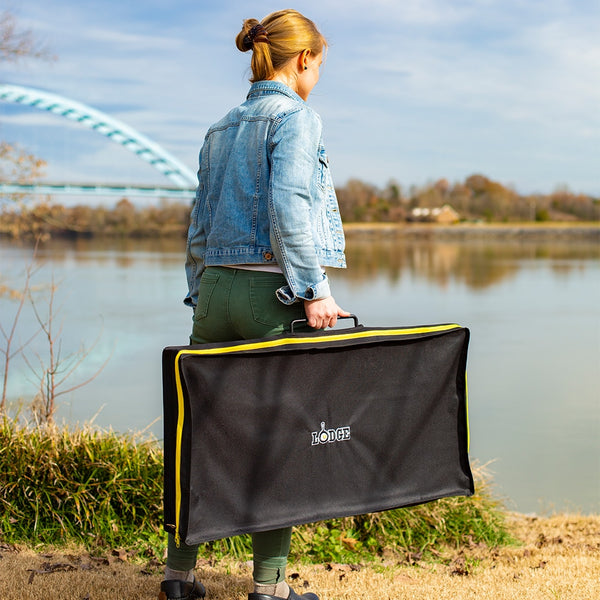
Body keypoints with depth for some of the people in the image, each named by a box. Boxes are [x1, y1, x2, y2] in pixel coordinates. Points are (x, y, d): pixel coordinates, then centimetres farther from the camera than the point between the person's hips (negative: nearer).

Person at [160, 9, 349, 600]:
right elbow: (288, 208, -17)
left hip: (216, 286, 7)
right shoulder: (295, 117, -5)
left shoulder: (221, 128, 17)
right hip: (272, 287, -7)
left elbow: (201, 220, 17)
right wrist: (313, 290, -17)